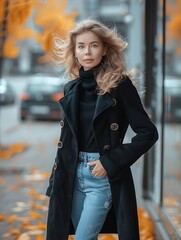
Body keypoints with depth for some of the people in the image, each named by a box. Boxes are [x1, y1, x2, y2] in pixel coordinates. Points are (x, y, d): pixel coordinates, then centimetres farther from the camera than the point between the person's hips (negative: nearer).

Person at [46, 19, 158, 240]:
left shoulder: (119, 85, -9)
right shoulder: (72, 88, 7)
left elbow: (148, 133, -11)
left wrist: (111, 163, -15)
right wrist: (56, 179, 11)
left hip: (104, 177, -5)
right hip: (73, 175, 5)